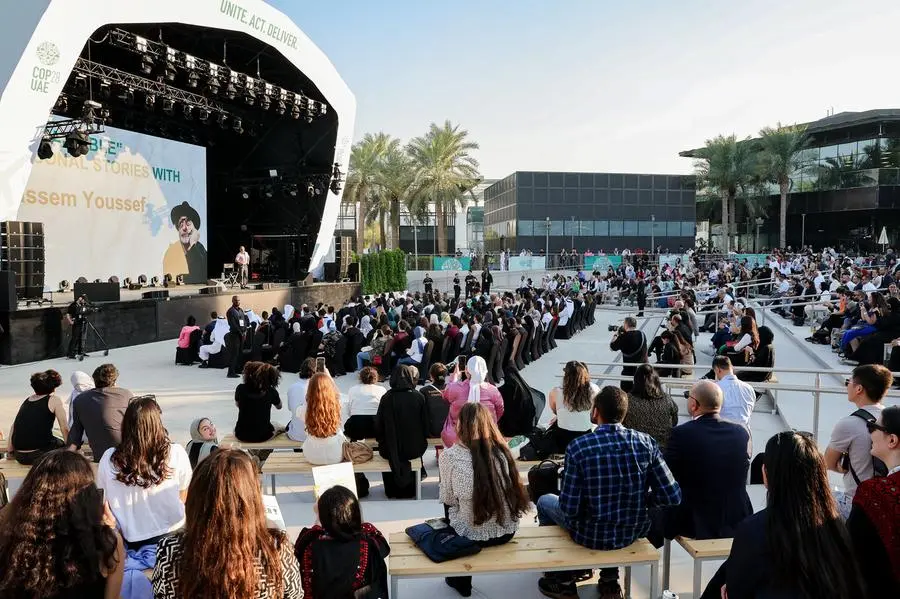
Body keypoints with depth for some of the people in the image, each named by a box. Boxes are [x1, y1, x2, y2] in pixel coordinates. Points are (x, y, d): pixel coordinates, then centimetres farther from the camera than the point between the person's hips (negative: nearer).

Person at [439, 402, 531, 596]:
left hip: (473, 535, -4)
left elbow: (448, 498, -3)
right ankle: (462, 577, 44)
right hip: (507, 532, 4)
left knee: (450, 508, 28)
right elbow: (511, 492, 10)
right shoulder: (501, 450, -3)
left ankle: (460, 579, 41)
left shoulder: (449, 456, -14)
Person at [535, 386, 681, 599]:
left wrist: (566, 499, 4)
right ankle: (610, 580, 36)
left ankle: (563, 581, 34)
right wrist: (640, 499, 6)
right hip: (634, 531, 4)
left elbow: (569, 508, -20)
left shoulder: (578, 446, -22)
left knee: (545, 501, 26)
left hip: (592, 535, -3)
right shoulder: (646, 442, -12)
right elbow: (672, 496, -12)